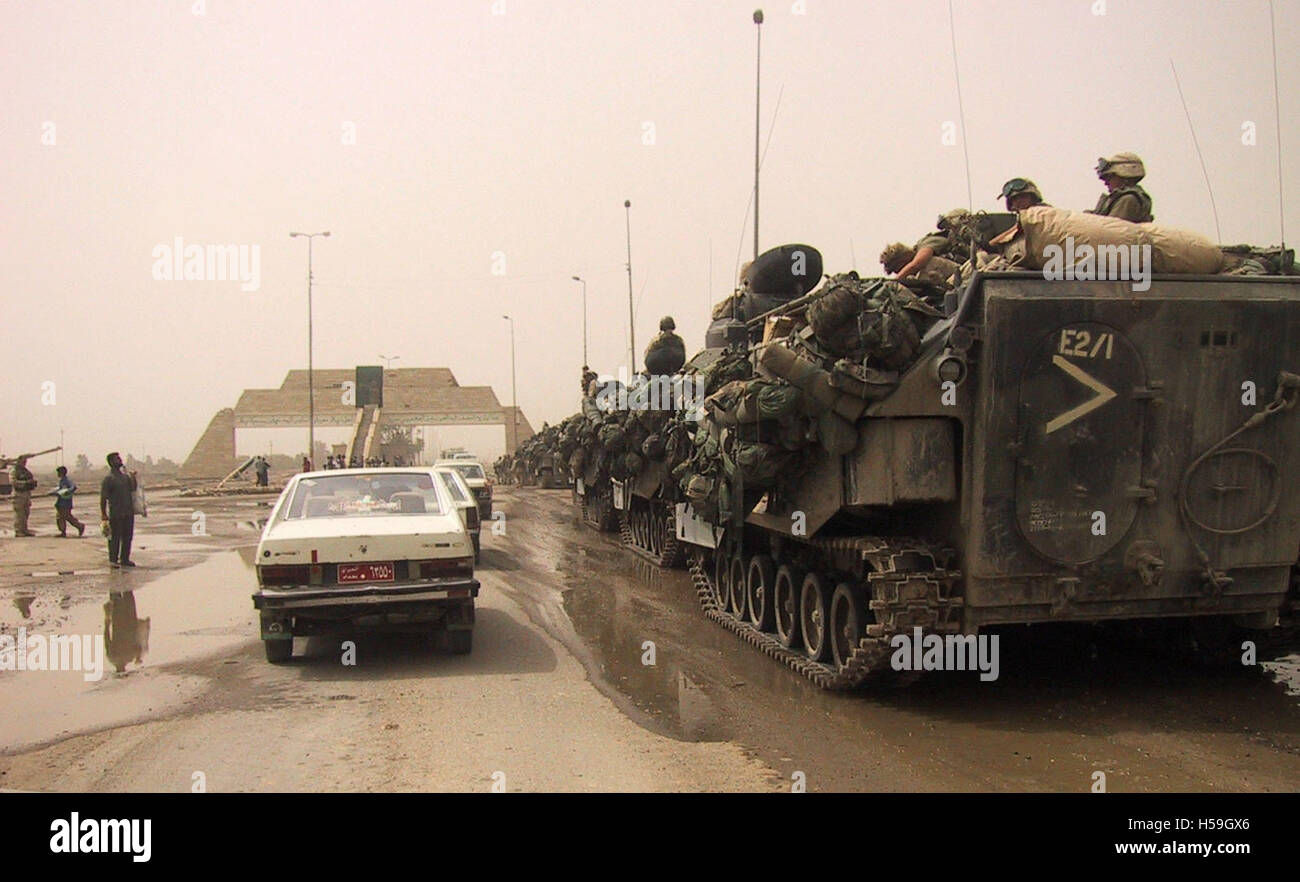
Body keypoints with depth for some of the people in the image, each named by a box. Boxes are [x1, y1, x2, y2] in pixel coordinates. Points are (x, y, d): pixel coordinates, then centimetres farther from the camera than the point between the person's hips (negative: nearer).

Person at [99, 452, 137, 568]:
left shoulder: (125, 475, 12)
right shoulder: (108, 478, -9)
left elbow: (133, 489, 10)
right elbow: (103, 497, -10)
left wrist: (133, 477, -4)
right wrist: (103, 514, -12)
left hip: (128, 512, 7)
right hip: (115, 513, -7)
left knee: (127, 536, 10)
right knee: (115, 537, 0)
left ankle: (125, 559, 20)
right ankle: (113, 560, 8)